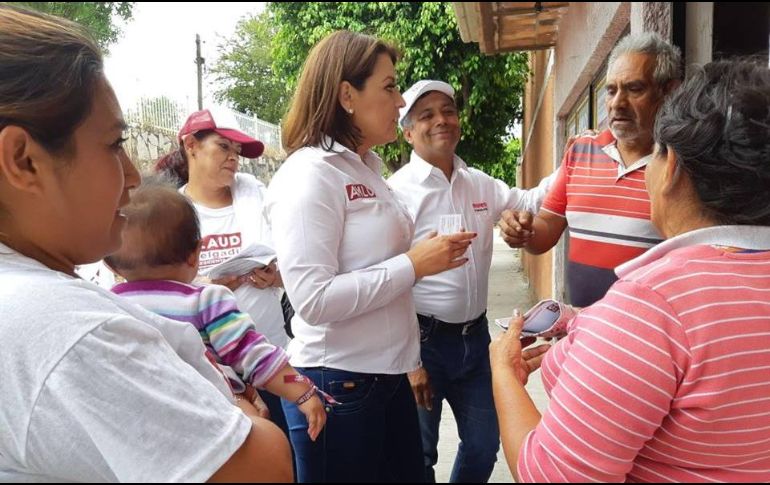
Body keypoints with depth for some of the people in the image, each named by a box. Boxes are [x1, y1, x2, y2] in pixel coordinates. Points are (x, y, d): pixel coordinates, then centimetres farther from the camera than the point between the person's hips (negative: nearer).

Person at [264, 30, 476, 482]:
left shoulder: (366, 170, 10)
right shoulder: (310, 173, -17)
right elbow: (313, 299, -25)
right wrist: (413, 265, -20)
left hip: (389, 375, 8)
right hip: (338, 382, -8)